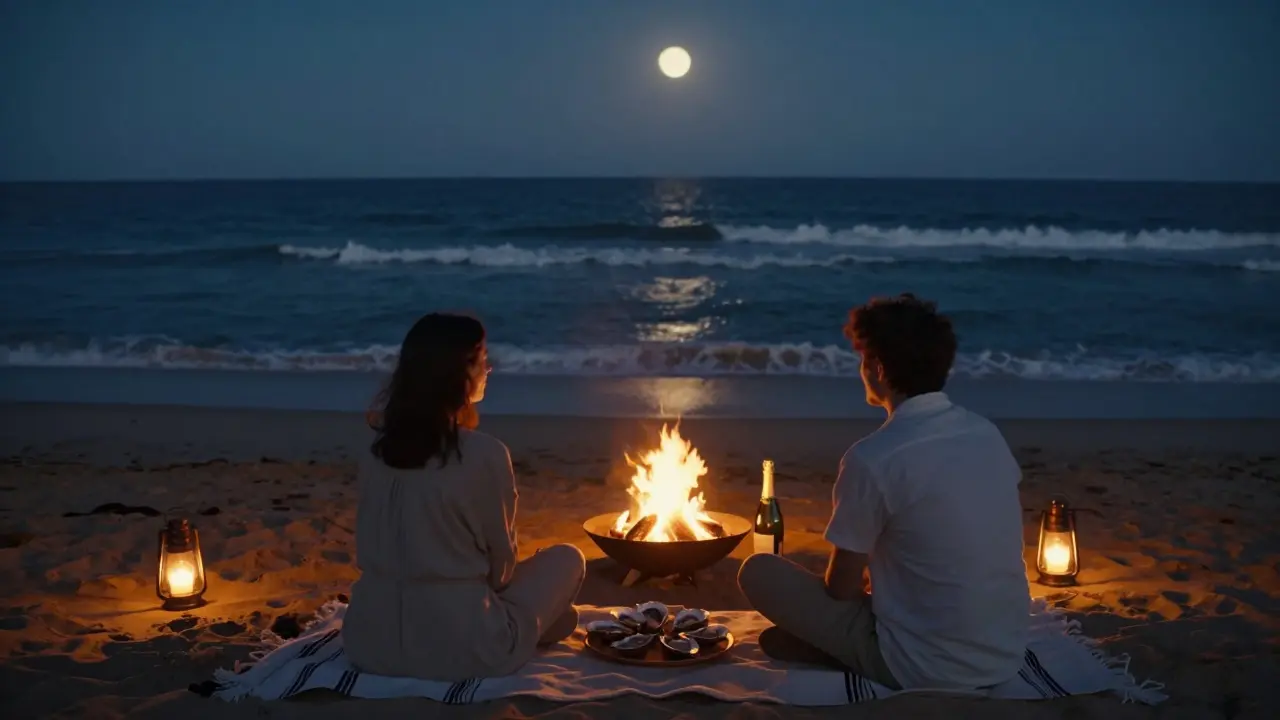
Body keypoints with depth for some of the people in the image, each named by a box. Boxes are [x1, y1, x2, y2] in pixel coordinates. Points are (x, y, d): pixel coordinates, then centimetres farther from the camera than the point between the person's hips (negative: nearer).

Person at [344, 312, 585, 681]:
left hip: (370, 642, 7)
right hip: (460, 648, -7)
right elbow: (501, 563, -3)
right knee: (567, 558, 14)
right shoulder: (485, 454, -17)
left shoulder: (377, 449, 0)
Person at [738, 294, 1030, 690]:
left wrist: (862, 579, 15)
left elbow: (841, 588, -9)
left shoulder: (873, 459, -19)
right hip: (1007, 655, 7)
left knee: (757, 572, 2)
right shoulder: (987, 434, 2)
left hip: (926, 668, -6)